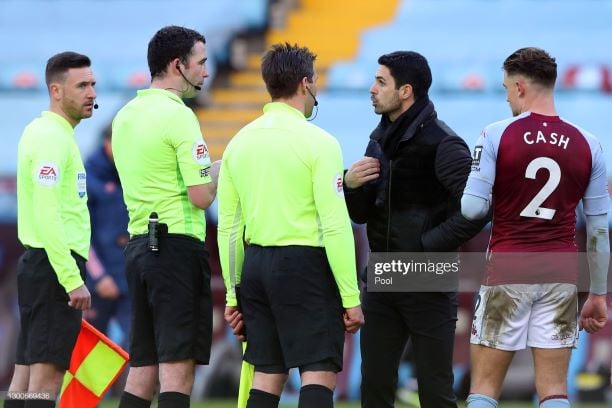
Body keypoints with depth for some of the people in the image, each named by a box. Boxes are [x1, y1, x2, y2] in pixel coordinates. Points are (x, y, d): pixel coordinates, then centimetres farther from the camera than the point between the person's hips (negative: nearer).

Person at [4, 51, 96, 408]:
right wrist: (72, 279, -23)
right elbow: (48, 216, -22)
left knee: (26, 376, 8)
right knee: (46, 377, -13)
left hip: (40, 264, 10)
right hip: (56, 266, -10)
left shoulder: (45, 132, 18)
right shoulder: (52, 138, -14)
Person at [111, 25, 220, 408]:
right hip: (177, 246, -8)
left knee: (143, 367, 10)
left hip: (139, 244, 8)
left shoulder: (126, 115, 13)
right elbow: (201, 196, -16)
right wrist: (219, 171, 4)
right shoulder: (178, 116, -13)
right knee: (178, 366, -9)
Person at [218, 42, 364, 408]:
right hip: (305, 263, -6)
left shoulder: (240, 142, 10)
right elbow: (335, 225, -13)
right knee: (319, 374, -7)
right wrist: (351, 297, -9)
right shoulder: (317, 142, -8)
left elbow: (229, 227, 12)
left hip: (256, 263, 6)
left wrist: (233, 295, 18)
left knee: (268, 376, 12)